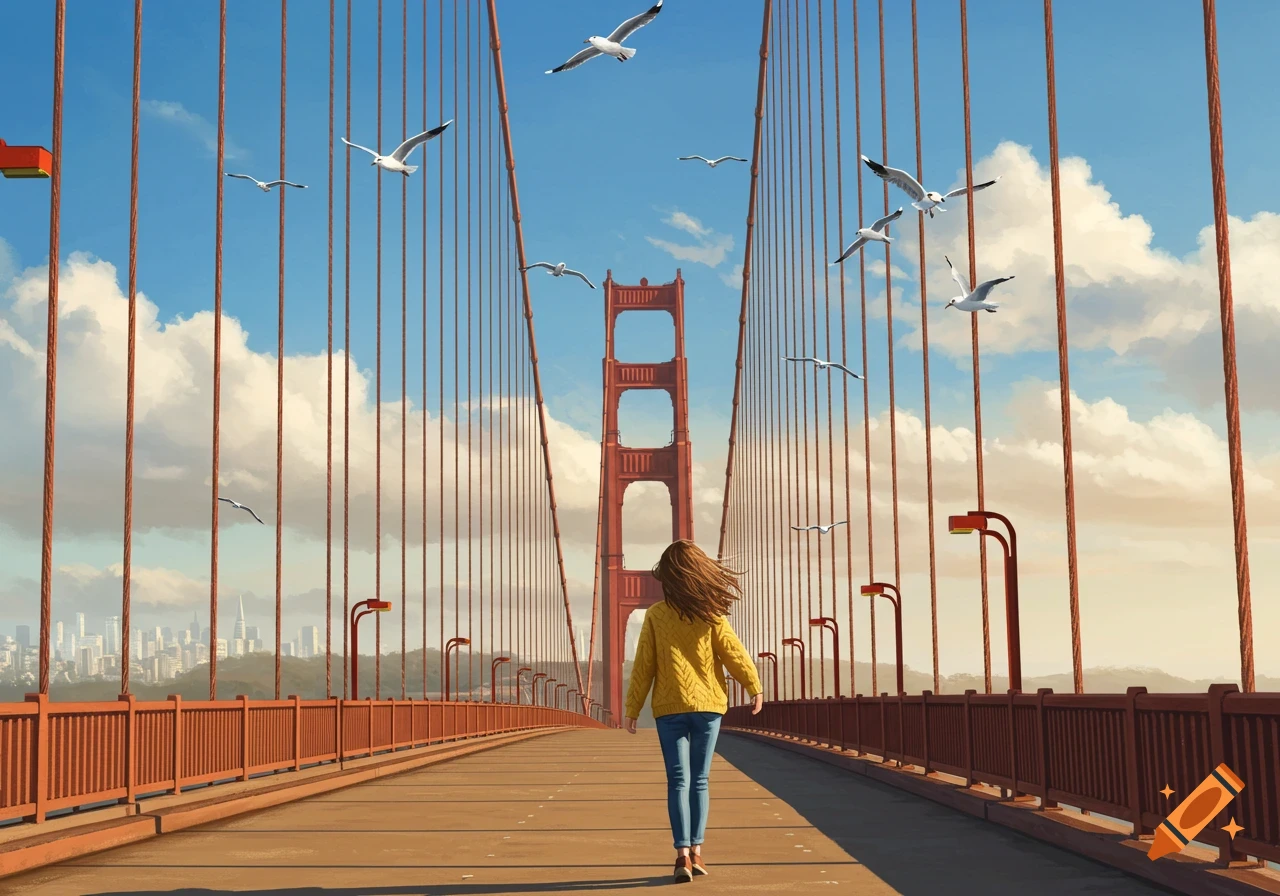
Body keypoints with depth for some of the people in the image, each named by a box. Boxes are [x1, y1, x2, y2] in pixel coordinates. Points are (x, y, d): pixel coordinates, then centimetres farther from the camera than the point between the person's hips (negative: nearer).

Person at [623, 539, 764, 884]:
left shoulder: (655, 615, -4)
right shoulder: (710, 614, -4)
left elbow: (643, 666, -3)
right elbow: (734, 654, -1)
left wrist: (632, 709, 3)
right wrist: (755, 687, 13)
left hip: (669, 708, -1)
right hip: (708, 706, 1)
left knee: (678, 781, -1)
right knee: (699, 781, 11)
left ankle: (682, 854, -12)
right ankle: (696, 852, 11)